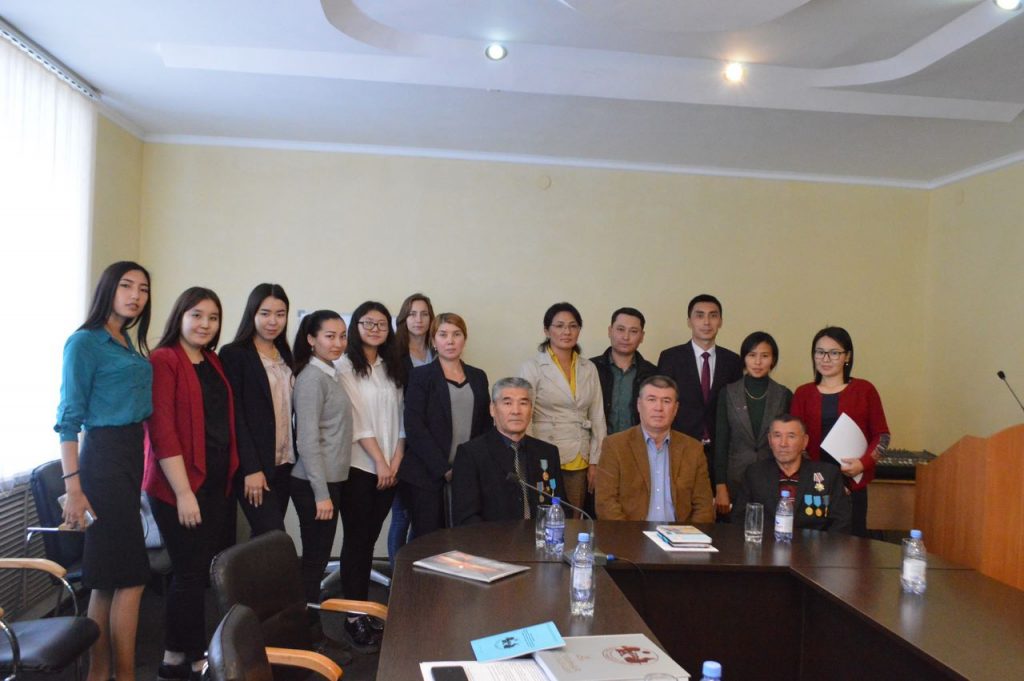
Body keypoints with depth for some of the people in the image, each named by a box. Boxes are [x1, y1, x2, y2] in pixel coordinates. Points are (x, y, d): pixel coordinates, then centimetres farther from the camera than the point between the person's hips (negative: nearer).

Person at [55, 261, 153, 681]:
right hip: (105, 456, -8)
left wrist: (135, 482, 16)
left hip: (131, 456, 8)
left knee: (107, 579, 11)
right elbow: (69, 419, -11)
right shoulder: (85, 342, -7)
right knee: (131, 576, -5)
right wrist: (73, 487, -17)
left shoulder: (128, 344, 15)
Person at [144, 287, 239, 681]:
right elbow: (161, 430, -16)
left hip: (217, 483, 8)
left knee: (199, 571, 12)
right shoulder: (163, 360, -10)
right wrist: (184, 492, -18)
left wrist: (230, 476, 8)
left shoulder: (213, 363, 13)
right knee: (191, 573, -1)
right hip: (179, 485, -7)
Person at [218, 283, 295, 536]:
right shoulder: (233, 354, -6)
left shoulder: (286, 355, 14)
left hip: (284, 463, 6)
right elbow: (235, 414, -11)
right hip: (253, 465, -6)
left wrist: (296, 457, 8)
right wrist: (251, 468, -16)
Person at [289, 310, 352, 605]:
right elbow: (307, 441, -20)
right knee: (314, 559, 1)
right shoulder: (312, 378, -15)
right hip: (314, 484, -8)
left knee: (318, 557, 15)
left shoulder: (332, 374, 10)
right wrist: (321, 493, -20)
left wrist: (329, 488, 11)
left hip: (330, 480, 8)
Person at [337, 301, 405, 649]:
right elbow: (355, 419, -10)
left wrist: (396, 460, -2)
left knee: (370, 538, 9)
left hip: (389, 468, 5)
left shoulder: (393, 369, 13)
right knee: (356, 539, -1)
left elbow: (401, 416, 9)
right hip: (359, 467, -5)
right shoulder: (345, 367, -4)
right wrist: (379, 461, -11)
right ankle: (354, 615, 6)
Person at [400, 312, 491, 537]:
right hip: (427, 477, -3)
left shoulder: (478, 377, 14)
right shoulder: (420, 376, 1)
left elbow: (486, 424, 15)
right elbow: (414, 428, -7)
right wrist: (444, 469, -13)